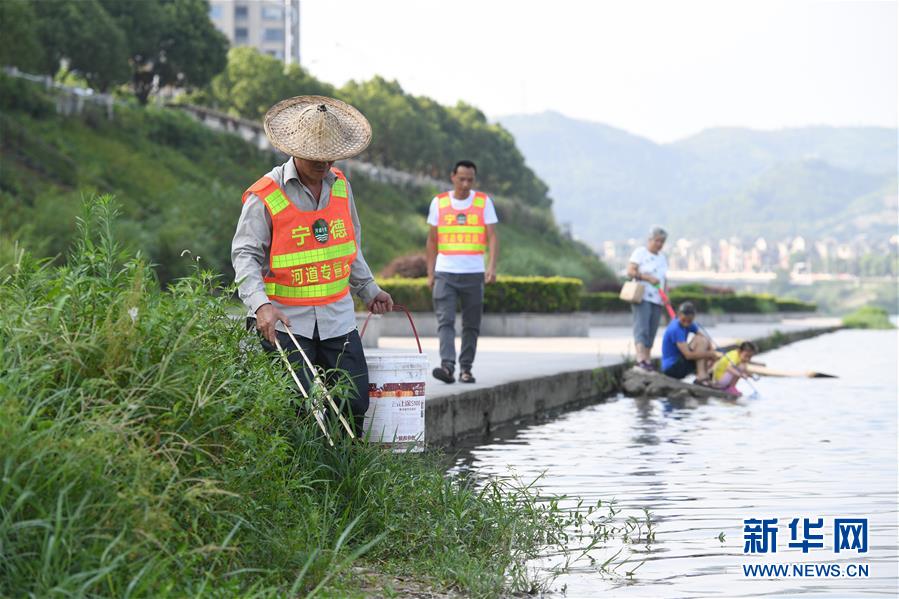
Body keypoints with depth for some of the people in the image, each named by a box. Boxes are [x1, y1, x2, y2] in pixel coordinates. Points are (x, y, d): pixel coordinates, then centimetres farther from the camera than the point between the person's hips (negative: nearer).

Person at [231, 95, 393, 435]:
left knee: (354, 404, 3)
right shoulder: (265, 195, -9)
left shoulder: (340, 185, 10)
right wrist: (260, 304, -26)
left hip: (337, 317, 5)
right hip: (286, 321, -5)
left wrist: (368, 290, 31)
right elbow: (245, 255, -12)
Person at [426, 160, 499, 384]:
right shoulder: (439, 202, 7)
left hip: (474, 273, 0)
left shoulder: (484, 202, 4)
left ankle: (465, 368, 14)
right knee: (445, 321, -12)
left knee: (471, 325, 5)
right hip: (445, 273, 0)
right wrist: (430, 273, 8)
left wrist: (492, 266, -16)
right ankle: (447, 365, -20)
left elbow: (492, 237, -1)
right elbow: (432, 240, 12)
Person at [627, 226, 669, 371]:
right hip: (642, 296, -7)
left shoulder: (663, 257, 19)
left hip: (657, 299, 7)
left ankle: (647, 360, 8)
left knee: (652, 331, 5)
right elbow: (630, 271, -11)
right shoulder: (640, 253, -1)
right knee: (641, 328, -18)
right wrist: (648, 278, -17)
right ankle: (640, 358, -29)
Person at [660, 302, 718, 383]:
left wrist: (711, 352, -12)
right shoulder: (676, 329, -23)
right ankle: (701, 376, -21)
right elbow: (688, 355, -28)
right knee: (700, 340, -19)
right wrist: (710, 354, -17)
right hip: (671, 368, -9)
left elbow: (707, 340, 8)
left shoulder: (687, 324, 4)